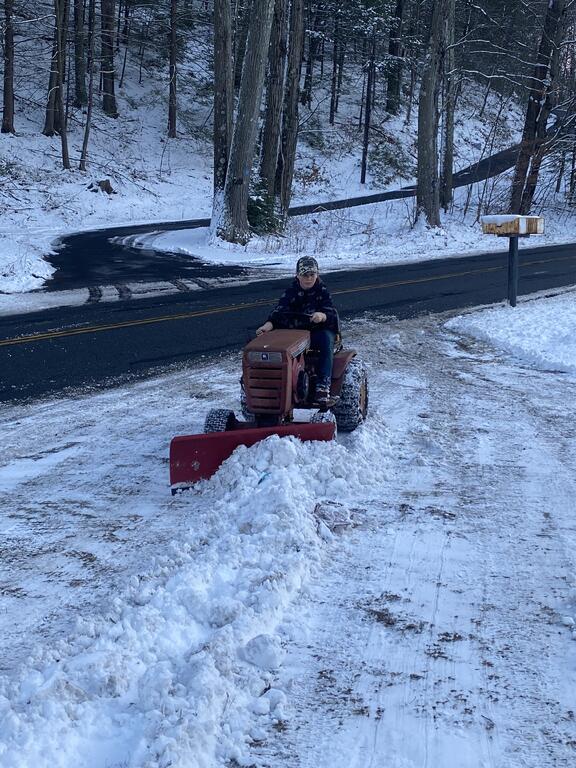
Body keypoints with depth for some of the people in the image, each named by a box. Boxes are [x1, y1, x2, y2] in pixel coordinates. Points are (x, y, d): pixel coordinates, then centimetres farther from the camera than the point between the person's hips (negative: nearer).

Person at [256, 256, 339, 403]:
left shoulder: (322, 291, 1)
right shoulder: (291, 292, 6)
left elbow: (332, 314, -10)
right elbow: (280, 310, -7)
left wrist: (322, 316, -36)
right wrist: (269, 324, -28)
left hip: (319, 330, -2)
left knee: (326, 340, -35)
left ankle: (323, 385, -40)